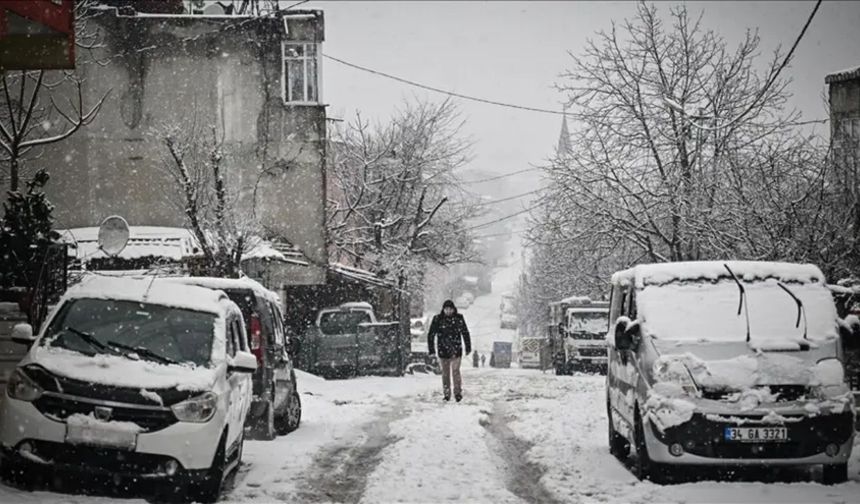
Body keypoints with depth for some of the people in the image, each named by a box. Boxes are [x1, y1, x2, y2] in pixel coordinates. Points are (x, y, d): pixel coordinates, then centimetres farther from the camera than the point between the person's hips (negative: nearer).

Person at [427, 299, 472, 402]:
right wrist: (431, 349, -2)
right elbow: (431, 335, 0)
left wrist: (468, 347, 12)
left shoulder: (459, 318, -2)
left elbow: (465, 333, 9)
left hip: (456, 350, -1)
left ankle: (458, 393, 3)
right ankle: (446, 394, 16)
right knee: (445, 372, 8)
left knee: (455, 371, -7)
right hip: (443, 350, 1)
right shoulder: (437, 319, -5)